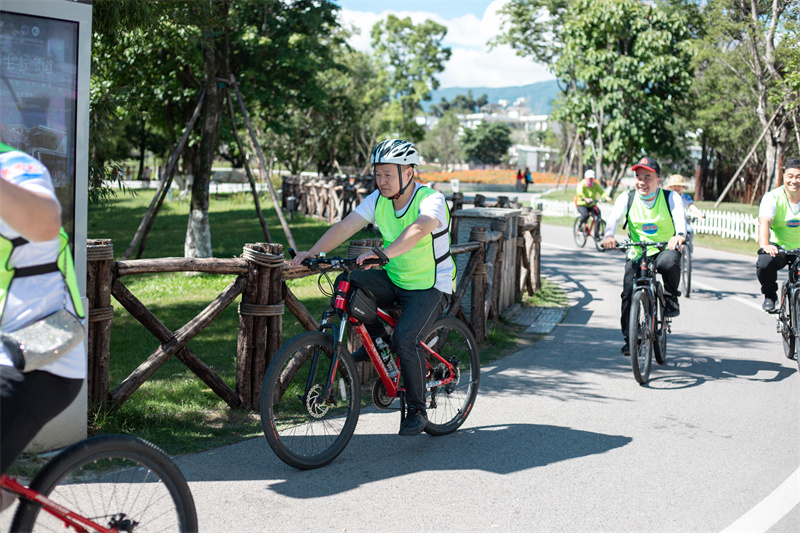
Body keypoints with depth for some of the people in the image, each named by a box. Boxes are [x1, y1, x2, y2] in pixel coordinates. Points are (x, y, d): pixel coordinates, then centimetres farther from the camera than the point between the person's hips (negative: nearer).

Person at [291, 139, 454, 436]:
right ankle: (376, 341, 2)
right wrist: (311, 254, -25)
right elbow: (345, 227, -11)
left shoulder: (431, 200, -21)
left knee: (405, 338, -26)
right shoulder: (378, 200, -3)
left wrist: (383, 253, -58)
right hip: (394, 280, 6)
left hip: (430, 287, -6)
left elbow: (418, 229, -42)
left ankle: (417, 411, -7)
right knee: (350, 284, -21)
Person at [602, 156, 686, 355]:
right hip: (637, 252, 2)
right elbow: (615, 217, -18)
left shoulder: (671, 197, -5)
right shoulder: (627, 197, -2)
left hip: (665, 249, -2)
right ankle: (629, 338, 1)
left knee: (669, 263, -37)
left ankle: (671, 299, -8)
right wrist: (609, 235, -42)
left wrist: (680, 234, -48)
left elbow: (679, 216, -24)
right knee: (629, 292, -13)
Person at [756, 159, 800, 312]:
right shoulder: (772, 197, -12)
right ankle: (770, 296, -2)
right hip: (779, 246, -2)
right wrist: (765, 245, -47)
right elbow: (764, 222, -28)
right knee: (764, 263, -31)